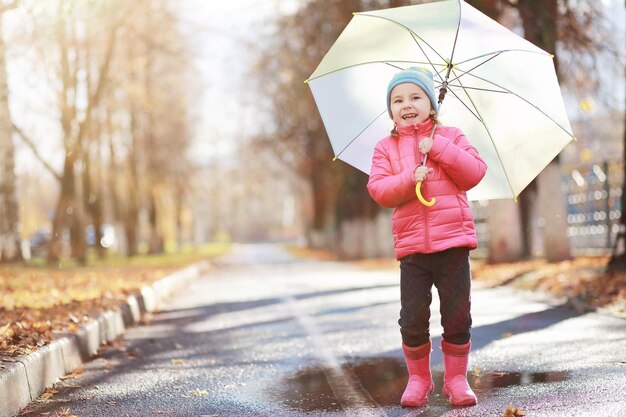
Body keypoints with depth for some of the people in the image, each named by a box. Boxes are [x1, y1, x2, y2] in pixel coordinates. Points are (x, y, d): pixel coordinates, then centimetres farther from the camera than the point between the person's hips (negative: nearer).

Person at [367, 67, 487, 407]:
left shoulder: (450, 137, 8)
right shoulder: (386, 148, 8)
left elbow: (474, 173, -4)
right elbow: (378, 190, -3)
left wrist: (440, 148, -12)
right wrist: (409, 179, -19)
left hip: (453, 240, 0)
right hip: (411, 246, 1)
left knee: (457, 315, 3)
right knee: (413, 318, 0)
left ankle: (456, 378, 17)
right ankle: (418, 379, 17)